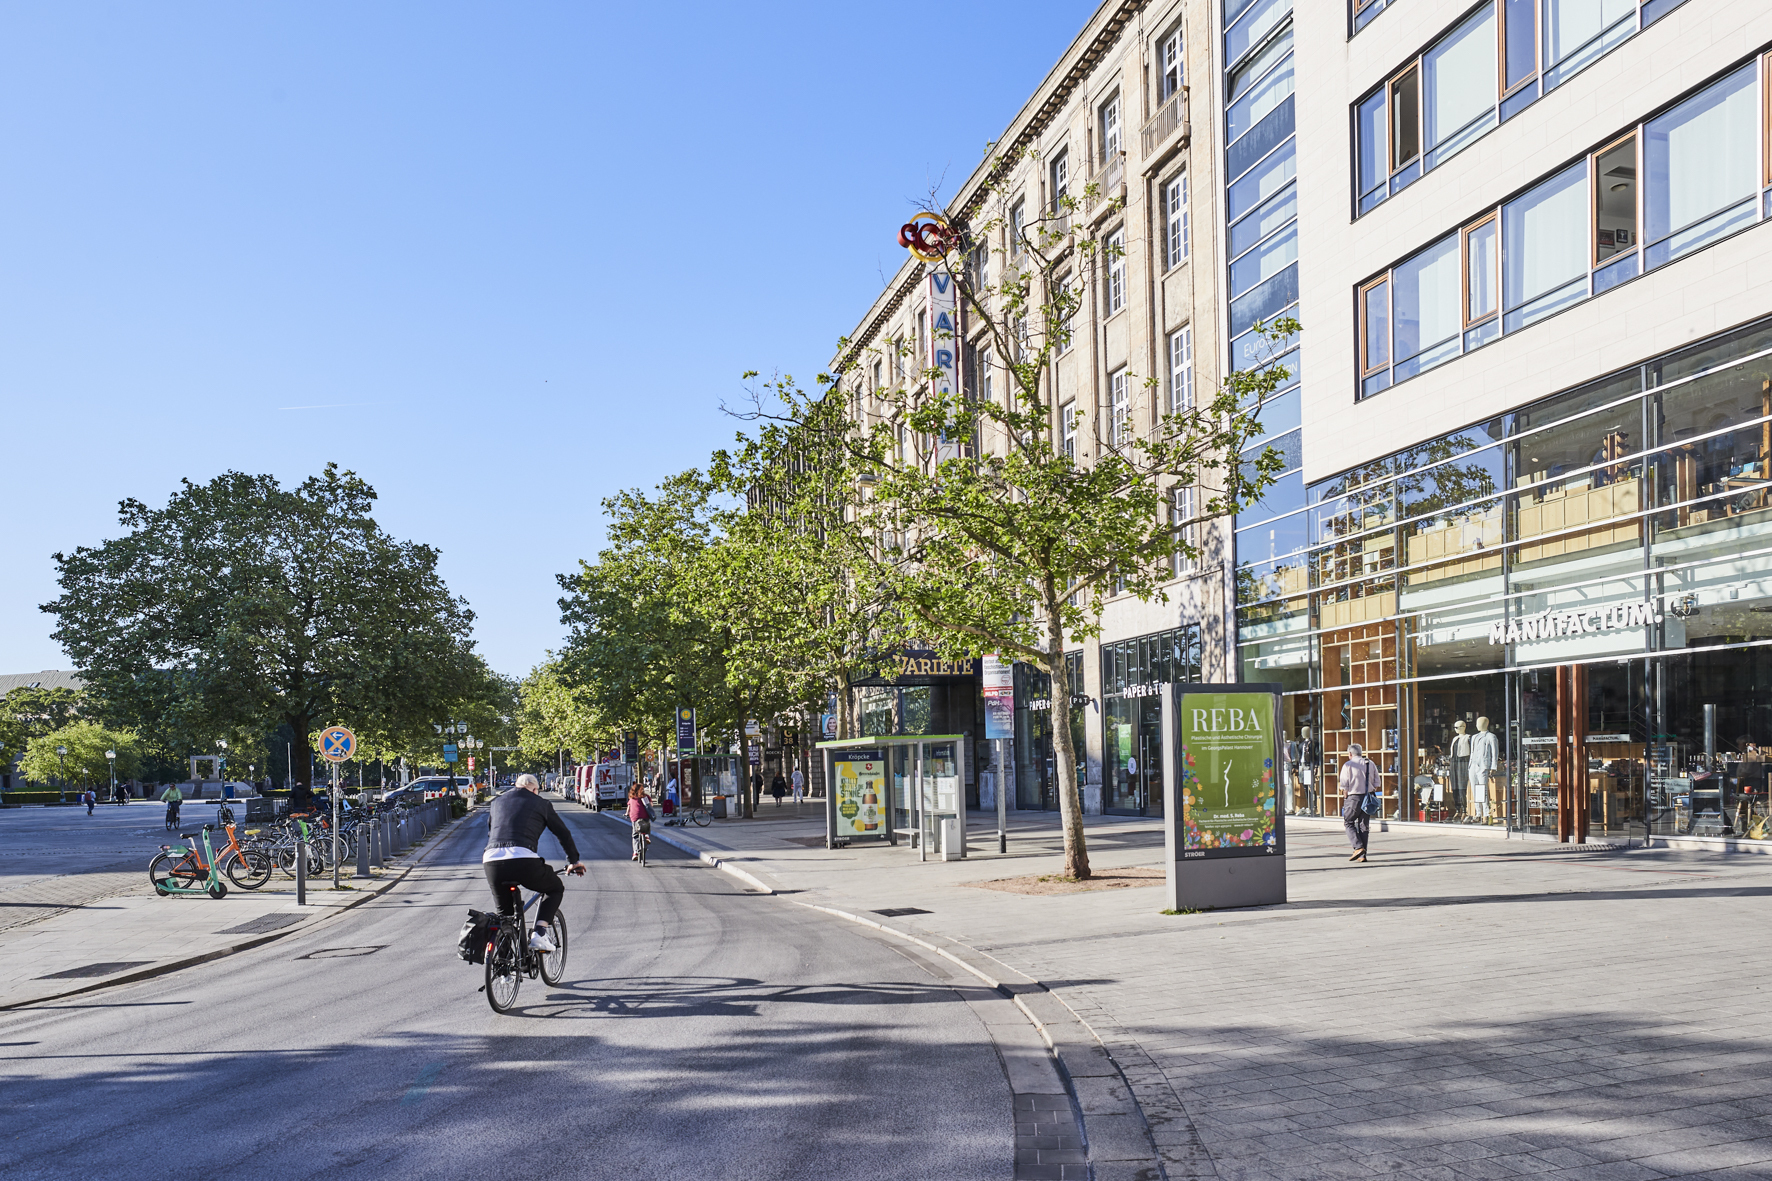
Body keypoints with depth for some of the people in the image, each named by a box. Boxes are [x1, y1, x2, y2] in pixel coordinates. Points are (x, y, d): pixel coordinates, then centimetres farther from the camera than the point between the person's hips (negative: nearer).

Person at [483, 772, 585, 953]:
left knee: (504, 911, 23)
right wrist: (573, 861, 36)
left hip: (491, 860, 4)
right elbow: (563, 833, 23)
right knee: (556, 888, 21)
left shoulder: (498, 801, 27)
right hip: (523, 860, -4)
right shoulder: (540, 803, 17)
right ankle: (539, 933, 2)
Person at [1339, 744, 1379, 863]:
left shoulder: (1348, 765, -5)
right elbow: (1376, 784, 9)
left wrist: (1345, 797, 4)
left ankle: (1358, 847, -10)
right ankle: (1362, 855, 8)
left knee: (1348, 822, 7)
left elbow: (1344, 786, -8)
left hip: (1353, 797, -5)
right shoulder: (1371, 764, 9)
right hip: (1368, 798, 5)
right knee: (1364, 825, 9)